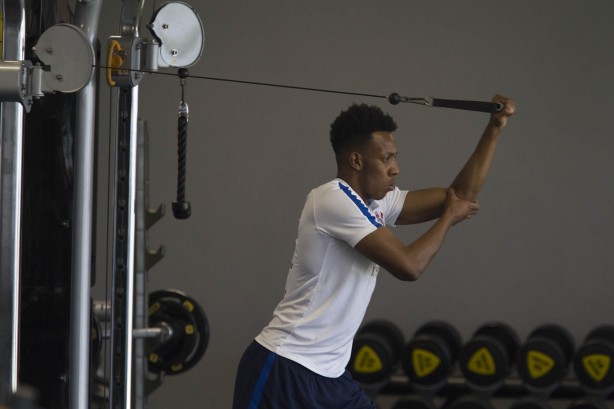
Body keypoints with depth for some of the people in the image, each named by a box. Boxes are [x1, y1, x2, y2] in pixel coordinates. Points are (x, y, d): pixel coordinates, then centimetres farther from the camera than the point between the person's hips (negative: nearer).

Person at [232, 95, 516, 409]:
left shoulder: (378, 203, 11)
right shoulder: (334, 200, -16)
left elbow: (461, 196, 14)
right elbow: (408, 266, -20)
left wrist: (494, 128, 9)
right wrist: (449, 218, -3)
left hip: (329, 374, 10)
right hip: (283, 370, -10)